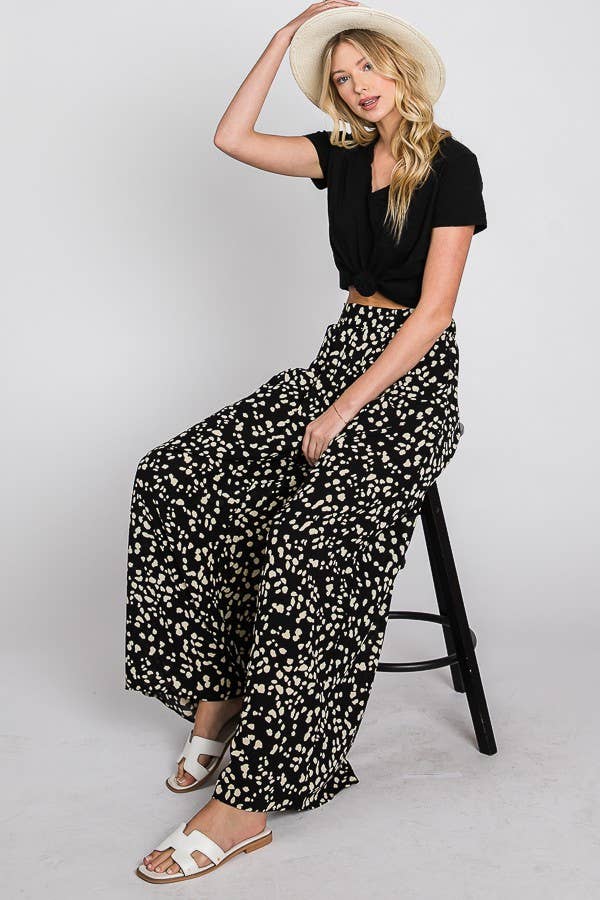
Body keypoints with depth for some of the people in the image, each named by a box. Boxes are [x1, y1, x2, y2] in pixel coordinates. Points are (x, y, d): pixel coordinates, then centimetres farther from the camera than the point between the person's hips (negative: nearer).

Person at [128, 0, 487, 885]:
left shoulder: (451, 164, -7)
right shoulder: (345, 155, 13)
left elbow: (431, 313, -14)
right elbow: (233, 137, 9)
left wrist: (345, 411, -19)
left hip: (411, 382, -7)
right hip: (340, 356, 7)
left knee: (314, 537, -31)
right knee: (180, 476, -12)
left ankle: (249, 798, -27)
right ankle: (216, 696, -4)